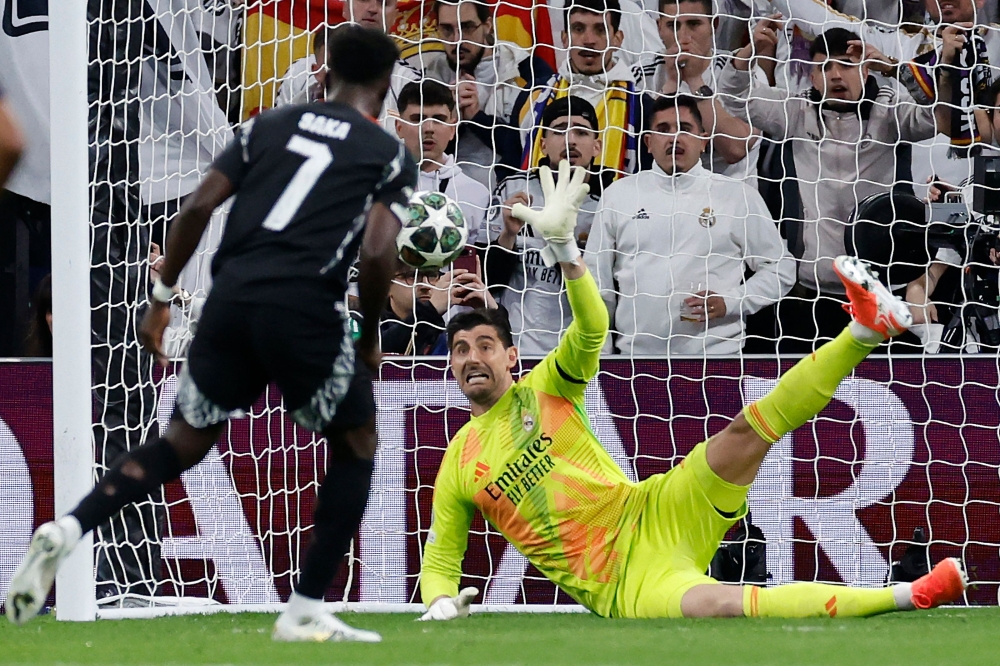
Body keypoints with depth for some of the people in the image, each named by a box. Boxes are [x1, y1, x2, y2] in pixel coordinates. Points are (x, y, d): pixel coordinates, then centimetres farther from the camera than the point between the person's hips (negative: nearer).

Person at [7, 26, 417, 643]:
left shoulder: (272, 125, 19)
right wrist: (370, 338, 10)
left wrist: (163, 297, 15)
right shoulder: (391, 156, 8)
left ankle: (68, 528, -4)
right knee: (355, 444, 17)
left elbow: (200, 204, 9)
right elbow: (376, 252, -5)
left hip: (233, 292, 4)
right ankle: (306, 611, 11)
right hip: (306, 307, -4)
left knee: (188, 439, 18)